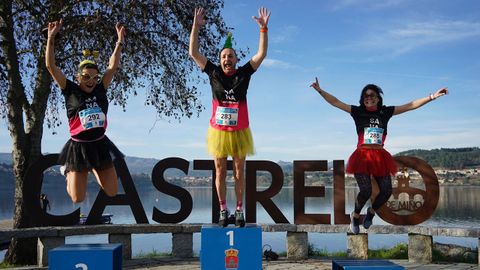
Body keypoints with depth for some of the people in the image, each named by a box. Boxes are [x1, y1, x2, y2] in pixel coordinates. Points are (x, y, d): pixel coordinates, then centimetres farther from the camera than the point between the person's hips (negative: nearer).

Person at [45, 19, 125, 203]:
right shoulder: (70, 90, -4)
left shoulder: (100, 90, 4)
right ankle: (69, 172, 33)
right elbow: (50, 66, -10)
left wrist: (120, 41, -2)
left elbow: (113, 66, 1)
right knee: (77, 199, 0)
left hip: (100, 145, 3)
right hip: (79, 147, -3)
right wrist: (51, 37, -15)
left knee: (112, 192, 6)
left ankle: (94, 170, 37)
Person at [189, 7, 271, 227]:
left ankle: (239, 211, 18)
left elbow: (261, 54, -7)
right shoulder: (214, 73, 0)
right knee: (220, 172, 7)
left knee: (239, 172, 7)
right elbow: (193, 53, -1)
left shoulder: (244, 73, -1)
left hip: (239, 132, 0)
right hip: (218, 131, 1)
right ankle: (223, 211, 19)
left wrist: (263, 28, -14)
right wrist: (196, 27, -7)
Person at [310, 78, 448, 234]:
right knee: (366, 190, -17)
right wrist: (320, 90, -12)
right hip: (362, 156, -3)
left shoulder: (385, 112, 7)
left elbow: (411, 105, 6)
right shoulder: (357, 111, 2)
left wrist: (432, 96, 2)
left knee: (386, 191, -3)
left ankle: (371, 212, 30)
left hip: (380, 157, 3)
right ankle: (355, 216, 14)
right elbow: (336, 102, -2)